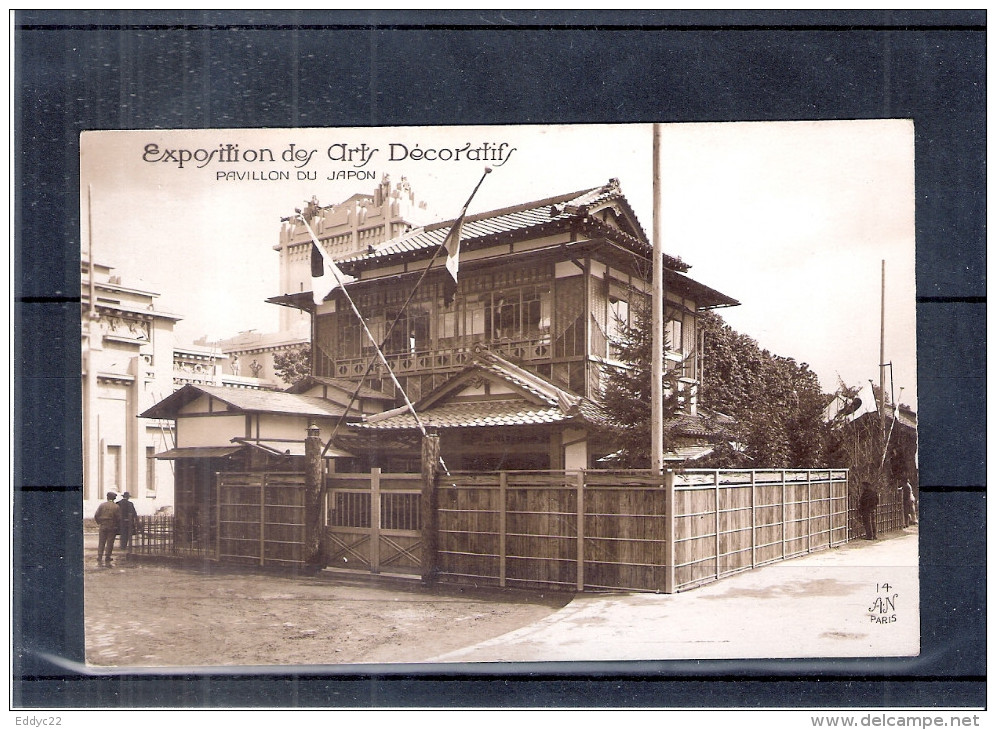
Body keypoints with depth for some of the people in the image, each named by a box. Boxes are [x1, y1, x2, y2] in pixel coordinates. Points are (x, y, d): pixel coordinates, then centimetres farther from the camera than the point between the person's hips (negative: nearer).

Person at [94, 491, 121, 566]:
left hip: (102, 526, 2)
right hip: (112, 527, -2)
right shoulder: (116, 507, -5)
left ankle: (99, 560, 7)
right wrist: (118, 526, 7)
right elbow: (119, 518, -8)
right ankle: (107, 560, 3)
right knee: (109, 543, 4)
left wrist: (99, 523, 13)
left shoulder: (102, 505, 0)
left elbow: (96, 516, -1)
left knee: (101, 543, 9)